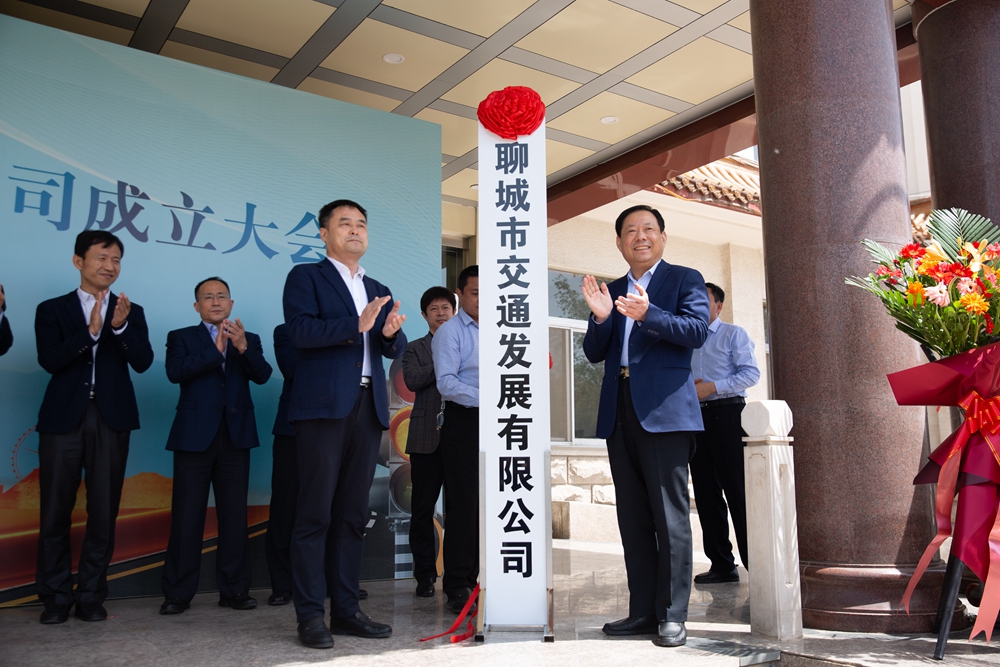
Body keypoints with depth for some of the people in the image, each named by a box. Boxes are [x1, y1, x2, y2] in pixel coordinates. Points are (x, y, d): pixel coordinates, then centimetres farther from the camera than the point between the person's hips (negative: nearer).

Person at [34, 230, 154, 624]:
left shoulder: (131, 312, 11)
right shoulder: (52, 310, 9)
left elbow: (143, 363, -3)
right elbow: (49, 360, -7)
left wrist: (120, 326, -19)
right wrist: (90, 331, -20)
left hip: (111, 421, 1)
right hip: (63, 419, -1)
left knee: (103, 511, 2)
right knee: (56, 511, 2)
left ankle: (91, 595, 13)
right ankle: (56, 597, 14)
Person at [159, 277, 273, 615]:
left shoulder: (249, 339, 14)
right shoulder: (181, 337, 10)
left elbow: (262, 375, -3)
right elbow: (175, 372, -9)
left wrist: (242, 347, -19)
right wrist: (215, 350, -17)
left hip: (236, 436, 2)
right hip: (195, 435, -2)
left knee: (234, 516, 3)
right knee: (186, 516, -1)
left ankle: (234, 589, 10)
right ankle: (177, 593, 7)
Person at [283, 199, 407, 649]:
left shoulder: (378, 291, 22)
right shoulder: (306, 277, 7)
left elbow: (396, 351, 14)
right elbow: (300, 330, -10)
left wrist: (391, 333, -8)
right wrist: (357, 325, -19)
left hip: (368, 407, 6)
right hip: (323, 407, -5)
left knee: (354, 513, 8)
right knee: (315, 513, -4)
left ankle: (346, 609, 15)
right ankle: (310, 614, 3)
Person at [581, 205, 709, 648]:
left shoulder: (684, 279, 5)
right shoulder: (612, 290, 19)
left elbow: (698, 330, -11)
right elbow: (594, 353, 13)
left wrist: (646, 314, -26)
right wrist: (600, 317, -7)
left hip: (664, 411, -5)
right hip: (619, 413, 6)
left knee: (670, 515, -4)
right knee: (632, 518, 9)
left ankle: (671, 615, 5)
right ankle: (642, 611, 17)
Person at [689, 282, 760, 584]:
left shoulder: (733, 334, 5)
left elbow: (751, 373, -6)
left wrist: (713, 386, -14)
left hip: (726, 414, -6)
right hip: (695, 416, 6)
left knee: (737, 490, -8)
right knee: (706, 491, 5)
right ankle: (721, 564, 11)